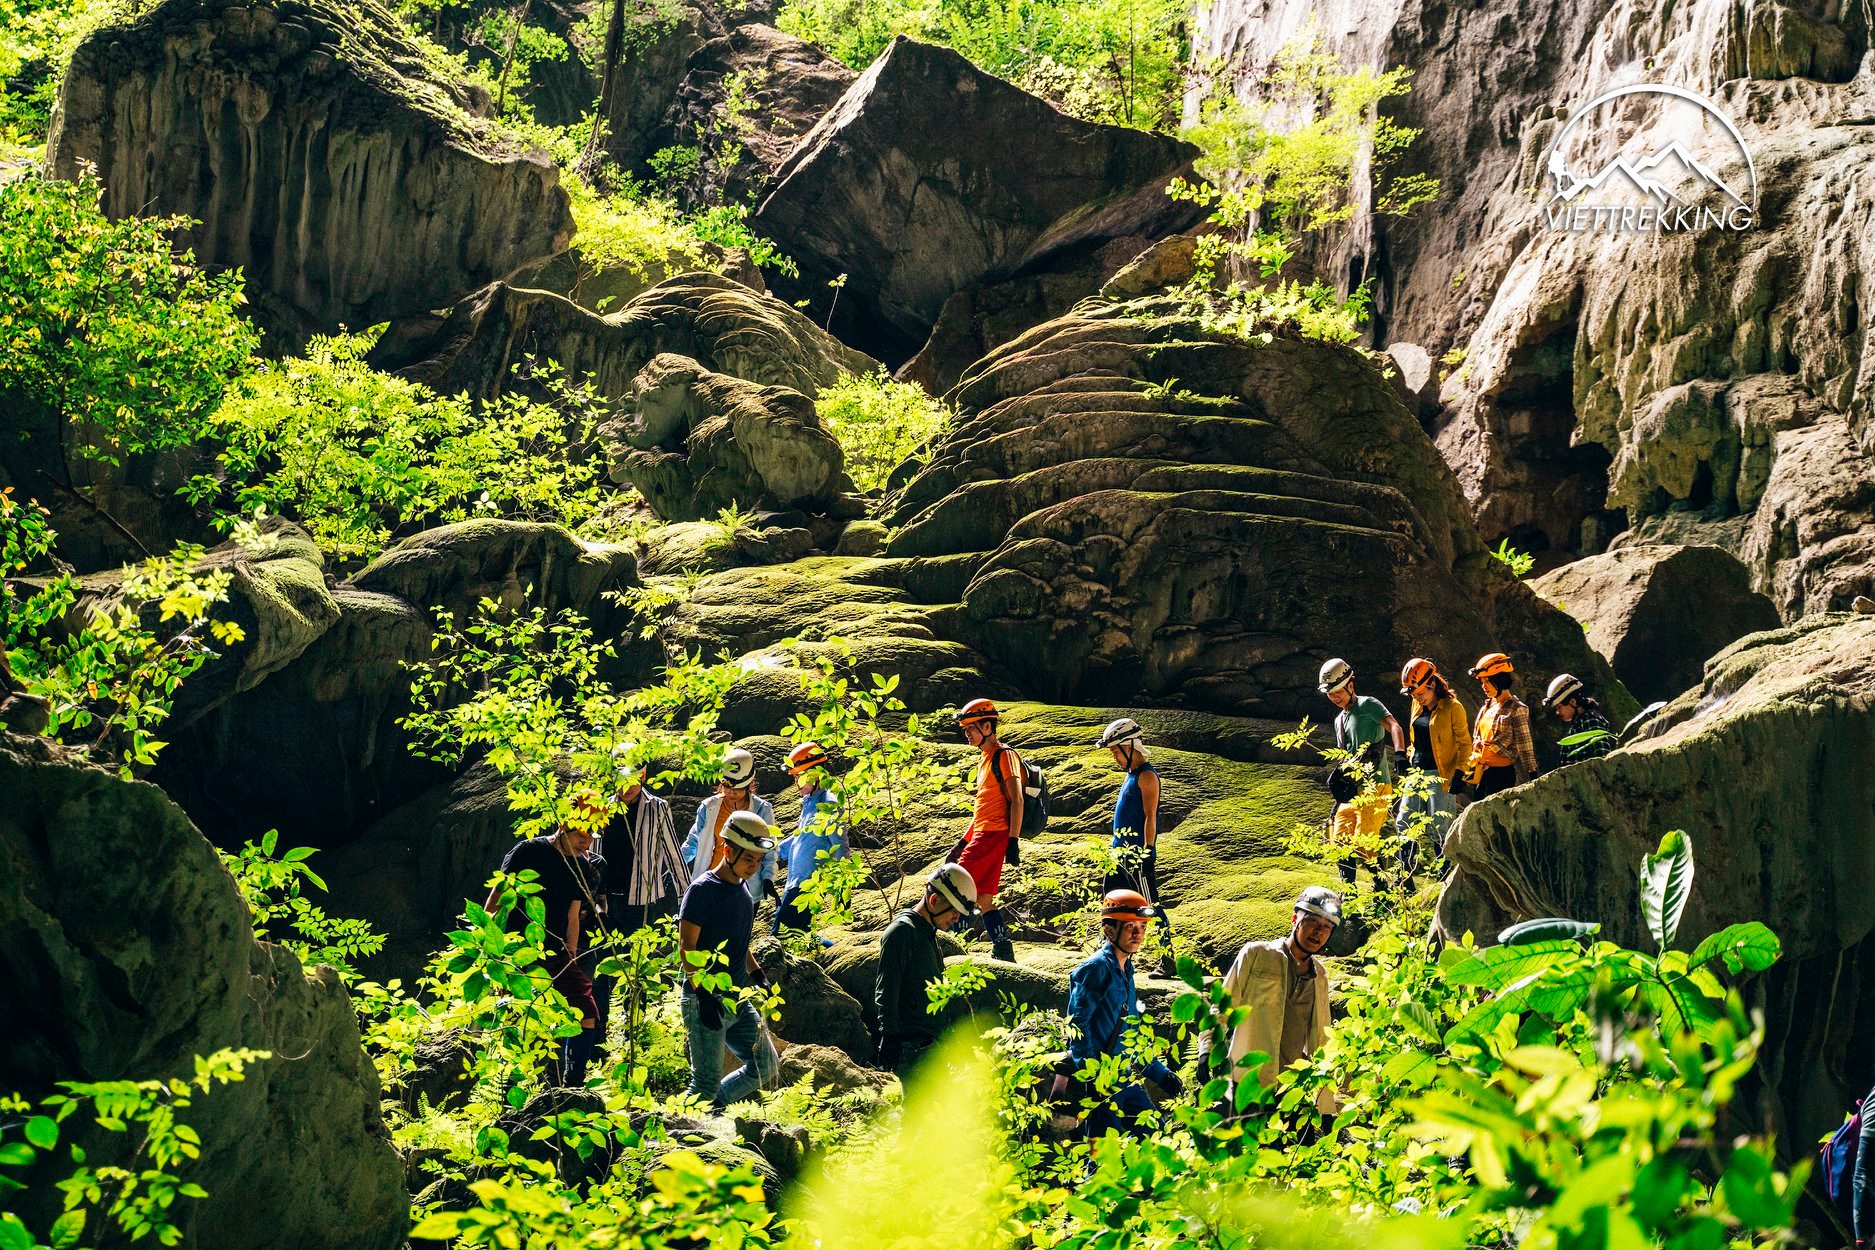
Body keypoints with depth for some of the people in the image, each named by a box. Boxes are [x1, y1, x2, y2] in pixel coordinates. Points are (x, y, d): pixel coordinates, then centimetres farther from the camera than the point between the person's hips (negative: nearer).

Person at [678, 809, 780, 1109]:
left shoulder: (743, 887, 13)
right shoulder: (703, 890, -13)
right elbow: (686, 946, -17)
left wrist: (757, 975, 16)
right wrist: (704, 995, -22)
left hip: (740, 1001, 9)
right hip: (706, 1001, -9)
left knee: (765, 1068, 12)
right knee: (708, 1082, -7)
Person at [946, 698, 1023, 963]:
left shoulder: (1004, 756, -7)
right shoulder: (986, 760, 22)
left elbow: (1016, 800, -14)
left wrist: (1013, 841, -19)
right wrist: (962, 842, 23)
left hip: (995, 834, -10)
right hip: (983, 835, 10)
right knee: (982, 897, 6)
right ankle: (1003, 951, 6)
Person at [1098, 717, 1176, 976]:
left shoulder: (1146, 775, -12)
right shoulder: (1131, 773, 17)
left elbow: (1150, 817, -17)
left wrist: (1148, 853, -20)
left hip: (1138, 856, -10)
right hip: (1122, 854, 10)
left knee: (1153, 906, -6)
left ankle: (1168, 962, -3)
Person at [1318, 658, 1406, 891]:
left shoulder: (1367, 705, -5)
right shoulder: (1339, 720, 20)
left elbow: (1393, 726, -22)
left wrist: (1399, 753, -40)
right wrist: (1340, 791, 22)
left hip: (1374, 787, -9)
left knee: (1364, 844, -13)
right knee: (1340, 841, 6)